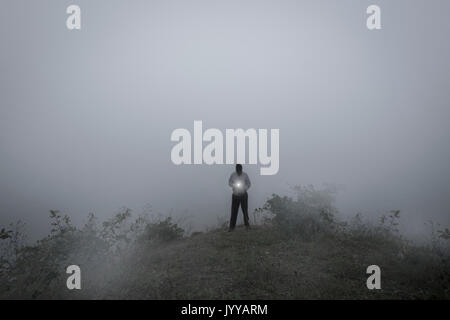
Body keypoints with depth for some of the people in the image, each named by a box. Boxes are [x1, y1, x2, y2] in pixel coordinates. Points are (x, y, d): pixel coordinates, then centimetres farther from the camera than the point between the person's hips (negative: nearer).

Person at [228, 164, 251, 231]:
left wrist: (245, 189, -13)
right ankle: (232, 226, 6)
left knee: (245, 210, 6)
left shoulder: (245, 175, -8)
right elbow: (229, 182, 8)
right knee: (234, 210, -1)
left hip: (243, 195, 0)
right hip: (235, 195, 0)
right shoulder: (233, 175, -7)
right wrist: (233, 186, -13)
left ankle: (247, 224, 21)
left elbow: (249, 184, 4)